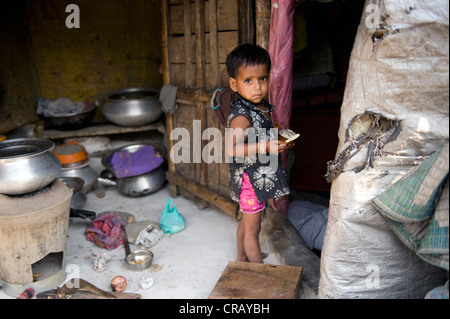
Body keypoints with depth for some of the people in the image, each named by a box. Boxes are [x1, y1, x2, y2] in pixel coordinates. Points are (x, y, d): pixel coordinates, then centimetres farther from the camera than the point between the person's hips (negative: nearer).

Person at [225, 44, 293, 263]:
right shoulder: (241, 116, -26)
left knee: (246, 221, 25)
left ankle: (242, 257, 45)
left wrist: (280, 140, 3)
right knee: (253, 228, 7)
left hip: (261, 177, 9)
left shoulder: (262, 106, 3)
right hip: (250, 178, -9)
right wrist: (266, 147, -33)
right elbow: (231, 148, -33)